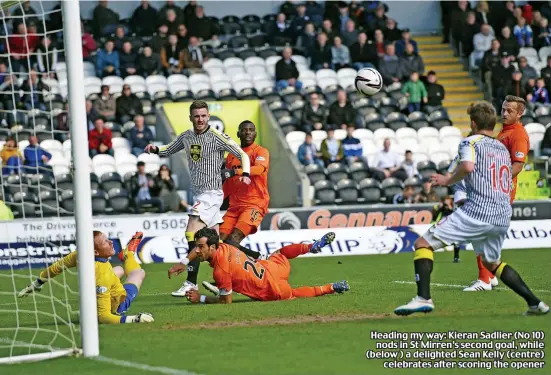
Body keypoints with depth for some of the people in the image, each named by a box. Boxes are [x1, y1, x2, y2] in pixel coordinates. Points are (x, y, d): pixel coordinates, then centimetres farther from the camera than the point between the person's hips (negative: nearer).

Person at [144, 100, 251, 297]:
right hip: (198, 193, 7)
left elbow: (243, 155, -7)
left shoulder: (217, 137, -10)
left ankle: (191, 283, -18)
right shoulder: (186, 136, 9)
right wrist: (155, 149, 2)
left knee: (192, 234, -17)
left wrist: (245, 174, -23)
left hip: (211, 192, -7)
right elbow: (169, 150, 24)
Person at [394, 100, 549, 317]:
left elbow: (467, 166, -20)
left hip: (477, 212, -7)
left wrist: (448, 181, -3)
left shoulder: (471, 142, 2)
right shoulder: (503, 149, 24)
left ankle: (423, 298, -20)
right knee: (492, 263, 30)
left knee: (423, 244, -3)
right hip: (503, 219, 7)